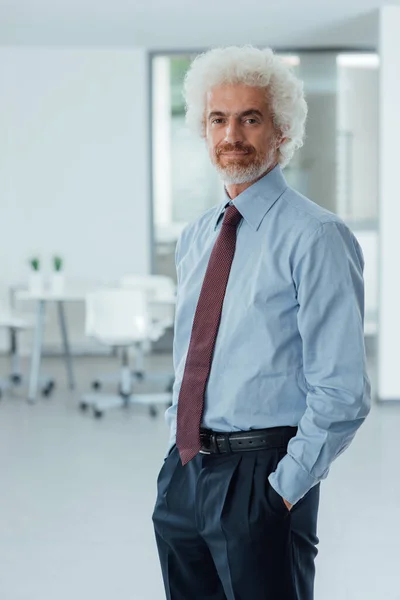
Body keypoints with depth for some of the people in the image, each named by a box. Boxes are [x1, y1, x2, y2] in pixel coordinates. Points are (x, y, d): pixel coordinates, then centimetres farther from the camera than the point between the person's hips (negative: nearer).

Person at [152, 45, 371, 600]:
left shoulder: (316, 237, -11)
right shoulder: (195, 238, 11)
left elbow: (342, 393, -15)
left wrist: (287, 488, -15)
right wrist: (181, 449, 11)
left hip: (262, 477, -6)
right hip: (183, 471, 7)